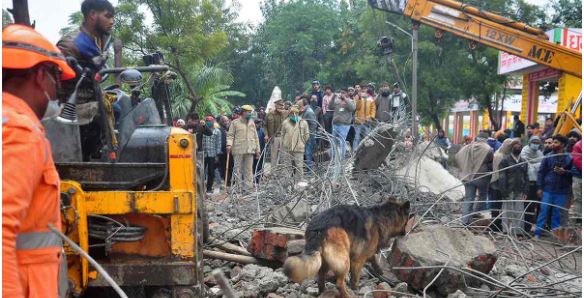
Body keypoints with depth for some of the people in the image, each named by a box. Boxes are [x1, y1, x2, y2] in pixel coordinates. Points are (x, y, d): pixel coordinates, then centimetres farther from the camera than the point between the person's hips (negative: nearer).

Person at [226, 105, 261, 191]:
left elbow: (255, 137, 19)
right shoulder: (235, 122, 3)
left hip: (250, 150, 4)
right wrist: (229, 144, -17)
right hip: (238, 150, -4)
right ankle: (238, 187, 6)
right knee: (237, 169, 0)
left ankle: (247, 187, 9)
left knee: (249, 169, 4)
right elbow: (230, 135, 0)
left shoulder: (252, 123, 16)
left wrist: (257, 149, 15)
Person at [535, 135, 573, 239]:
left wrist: (564, 172, -15)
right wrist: (540, 187, -2)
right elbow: (541, 172, 2)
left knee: (557, 213, 8)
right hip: (548, 189, 0)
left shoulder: (569, 158, 0)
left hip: (562, 191, 0)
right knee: (543, 212, 1)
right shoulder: (548, 156, 2)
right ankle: (537, 233, 6)